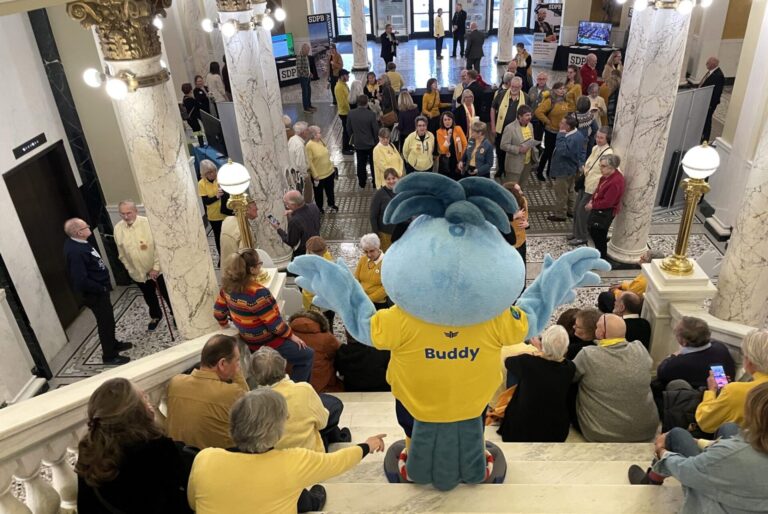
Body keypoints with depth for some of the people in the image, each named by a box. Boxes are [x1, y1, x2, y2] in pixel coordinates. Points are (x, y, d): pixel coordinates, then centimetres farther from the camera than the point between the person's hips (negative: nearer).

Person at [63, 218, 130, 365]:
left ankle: (113, 344, 45)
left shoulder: (77, 242, -1)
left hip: (99, 289, 10)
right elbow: (81, 280, -33)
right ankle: (109, 356, 22)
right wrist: (102, 289, -21)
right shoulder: (75, 252, -32)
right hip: (94, 293, -10)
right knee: (105, 322, 5)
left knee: (108, 319, 25)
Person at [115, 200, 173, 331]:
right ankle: (155, 316, 46)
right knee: (149, 297, 22)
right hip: (137, 272, 4)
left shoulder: (148, 223, -21)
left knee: (167, 294, 13)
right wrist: (128, 268, 5)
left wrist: (156, 267, -18)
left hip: (157, 269, -3)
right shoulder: (118, 228, -8)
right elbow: (121, 253, 4)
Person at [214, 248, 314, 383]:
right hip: (266, 343, -9)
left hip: (249, 340, 9)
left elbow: (218, 310, 6)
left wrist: (224, 323, 27)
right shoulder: (258, 293, -32)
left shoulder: (229, 286, -7)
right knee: (307, 355, 5)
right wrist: (291, 335, -8)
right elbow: (274, 323, -24)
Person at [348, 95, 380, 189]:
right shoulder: (371, 114, -20)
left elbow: (349, 129, 2)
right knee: (373, 164, 13)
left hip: (358, 143, 3)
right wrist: (376, 141, 3)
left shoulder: (351, 114, -9)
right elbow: (376, 130, -14)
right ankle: (375, 183, 21)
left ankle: (362, 183, 24)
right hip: (371, 143, -3)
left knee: (361, 164, 15)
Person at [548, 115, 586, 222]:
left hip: (564, 170, -10)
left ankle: (560, 215, 17)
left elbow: (562, 151, -38)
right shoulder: (578, 135, 2)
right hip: (572, 169, 10)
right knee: (570, 190, 23)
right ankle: (571, 211, 36)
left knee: (561, 193, 4)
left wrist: (561, 135, -34)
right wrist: (580, 164, 16)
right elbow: (583, 152, 10)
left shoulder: (572, 139, -32)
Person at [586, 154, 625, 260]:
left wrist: (593, 205, -15)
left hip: (606, 212, -10)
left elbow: (607, 202, -26)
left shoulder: (616, 182, -29)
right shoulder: (607, 175, 0)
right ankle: (599, 253, 39)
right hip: (599, 209, 10)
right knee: (593, 231, 20)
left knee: (599, 235, 3)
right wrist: (592, 200, -1)